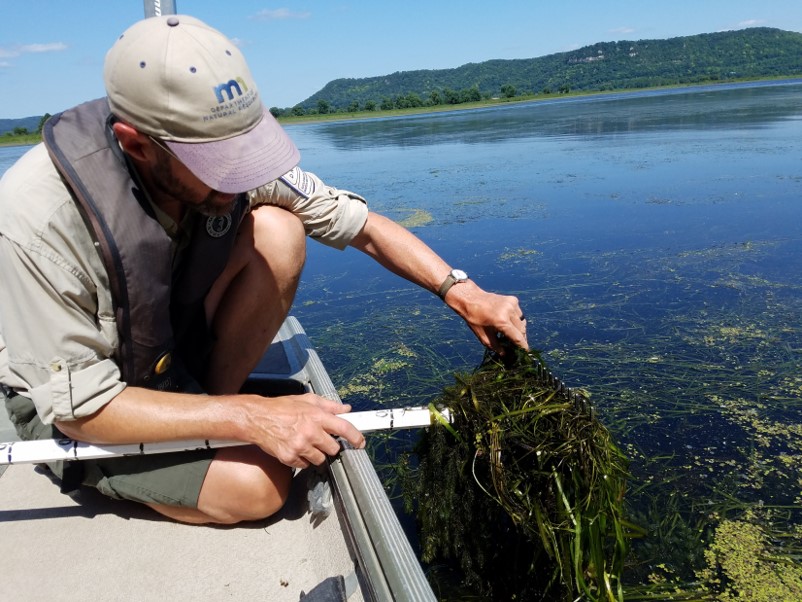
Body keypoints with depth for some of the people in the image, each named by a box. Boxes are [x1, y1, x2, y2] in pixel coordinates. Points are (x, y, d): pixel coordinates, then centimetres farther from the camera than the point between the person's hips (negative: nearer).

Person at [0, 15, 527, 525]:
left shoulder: (229, 157, -19)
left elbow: (361, 224, -13)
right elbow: (76, 404, -27)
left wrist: (459, 290, -25)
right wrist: (248, 417, -35)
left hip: (179, 348, 5)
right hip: (76, 409, -4)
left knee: (277, 232, -22)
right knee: (255, 483, -29)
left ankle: (212, 403, -6)